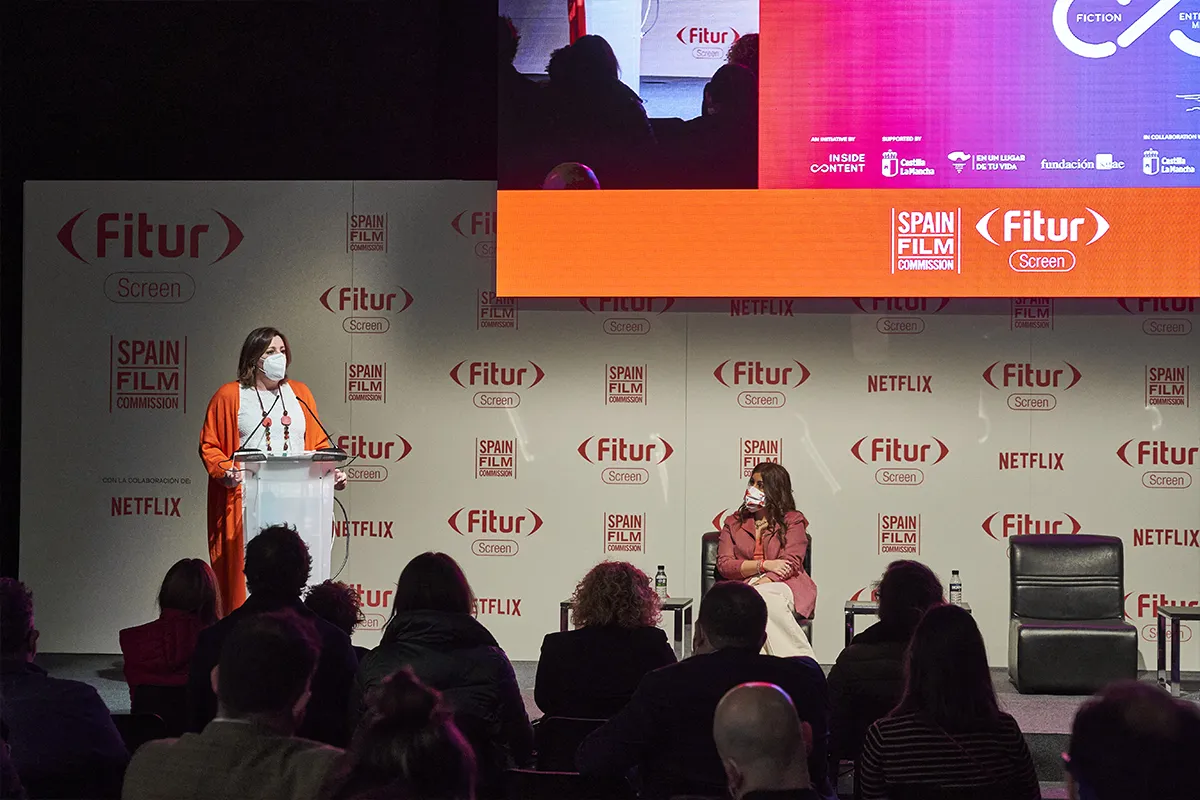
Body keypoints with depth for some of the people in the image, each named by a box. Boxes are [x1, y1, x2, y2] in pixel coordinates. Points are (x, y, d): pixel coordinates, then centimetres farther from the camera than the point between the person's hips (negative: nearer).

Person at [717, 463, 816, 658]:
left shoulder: (793, 521, 13)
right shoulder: (734, 522, 20)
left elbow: (791, 562, -3)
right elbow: (724, 564, 5)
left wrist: (759, 585, -20)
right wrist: (765, 565, -10)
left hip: (784, 585, -1)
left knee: (765, 598, -38)